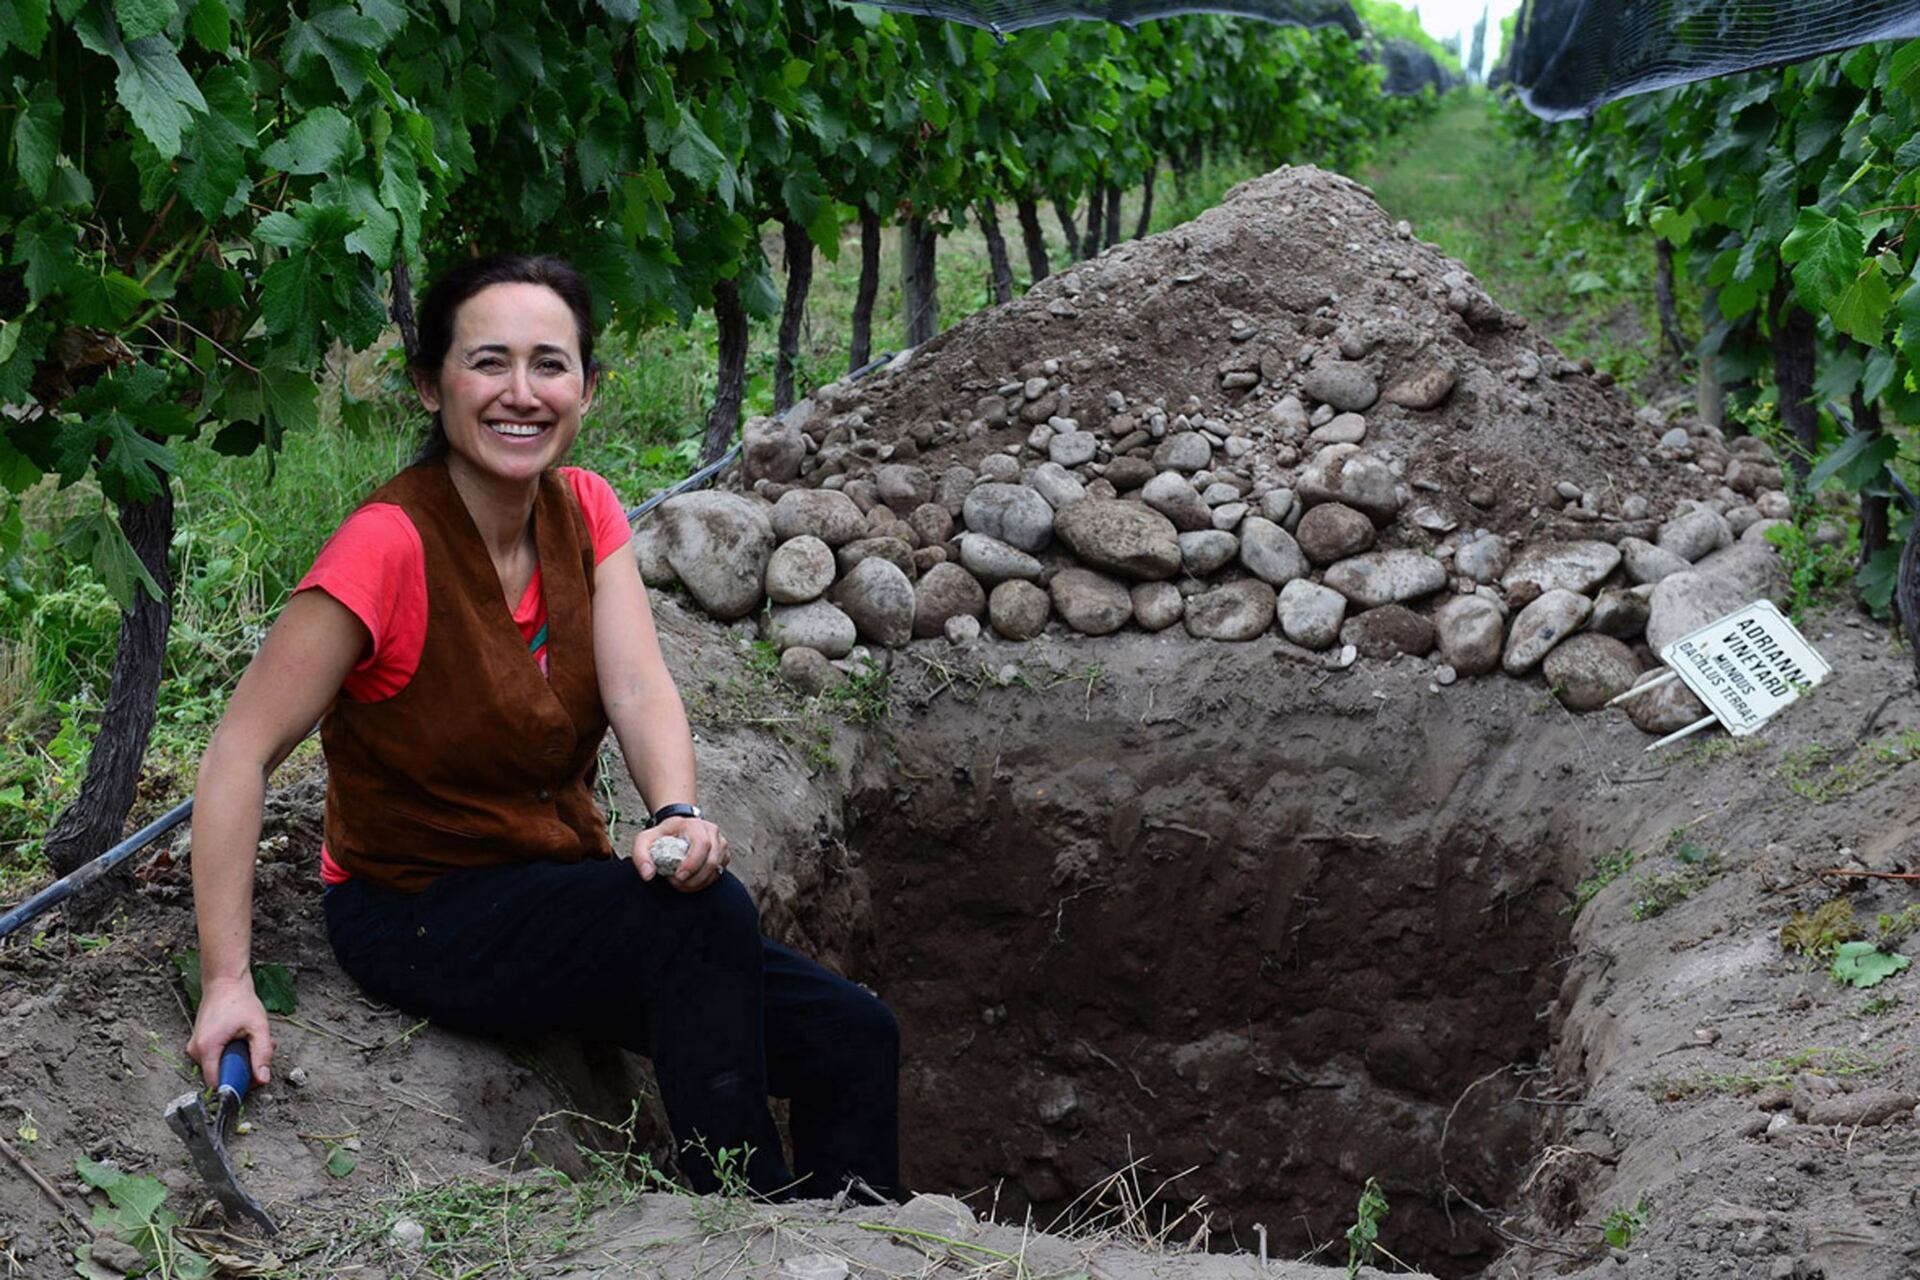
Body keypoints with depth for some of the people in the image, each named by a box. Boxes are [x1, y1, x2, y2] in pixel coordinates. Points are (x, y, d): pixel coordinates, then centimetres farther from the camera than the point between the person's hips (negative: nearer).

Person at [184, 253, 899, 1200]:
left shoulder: (583, 510, 1)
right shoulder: (391, 544, -21)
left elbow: (639, 689, -11)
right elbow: (241, 750, -23)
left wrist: (677, 815, -33)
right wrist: (226, 981, -30)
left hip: (559, 893, 7)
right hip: (419, 918, -7)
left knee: (853, 1041, -7)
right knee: (706, 912, -31)